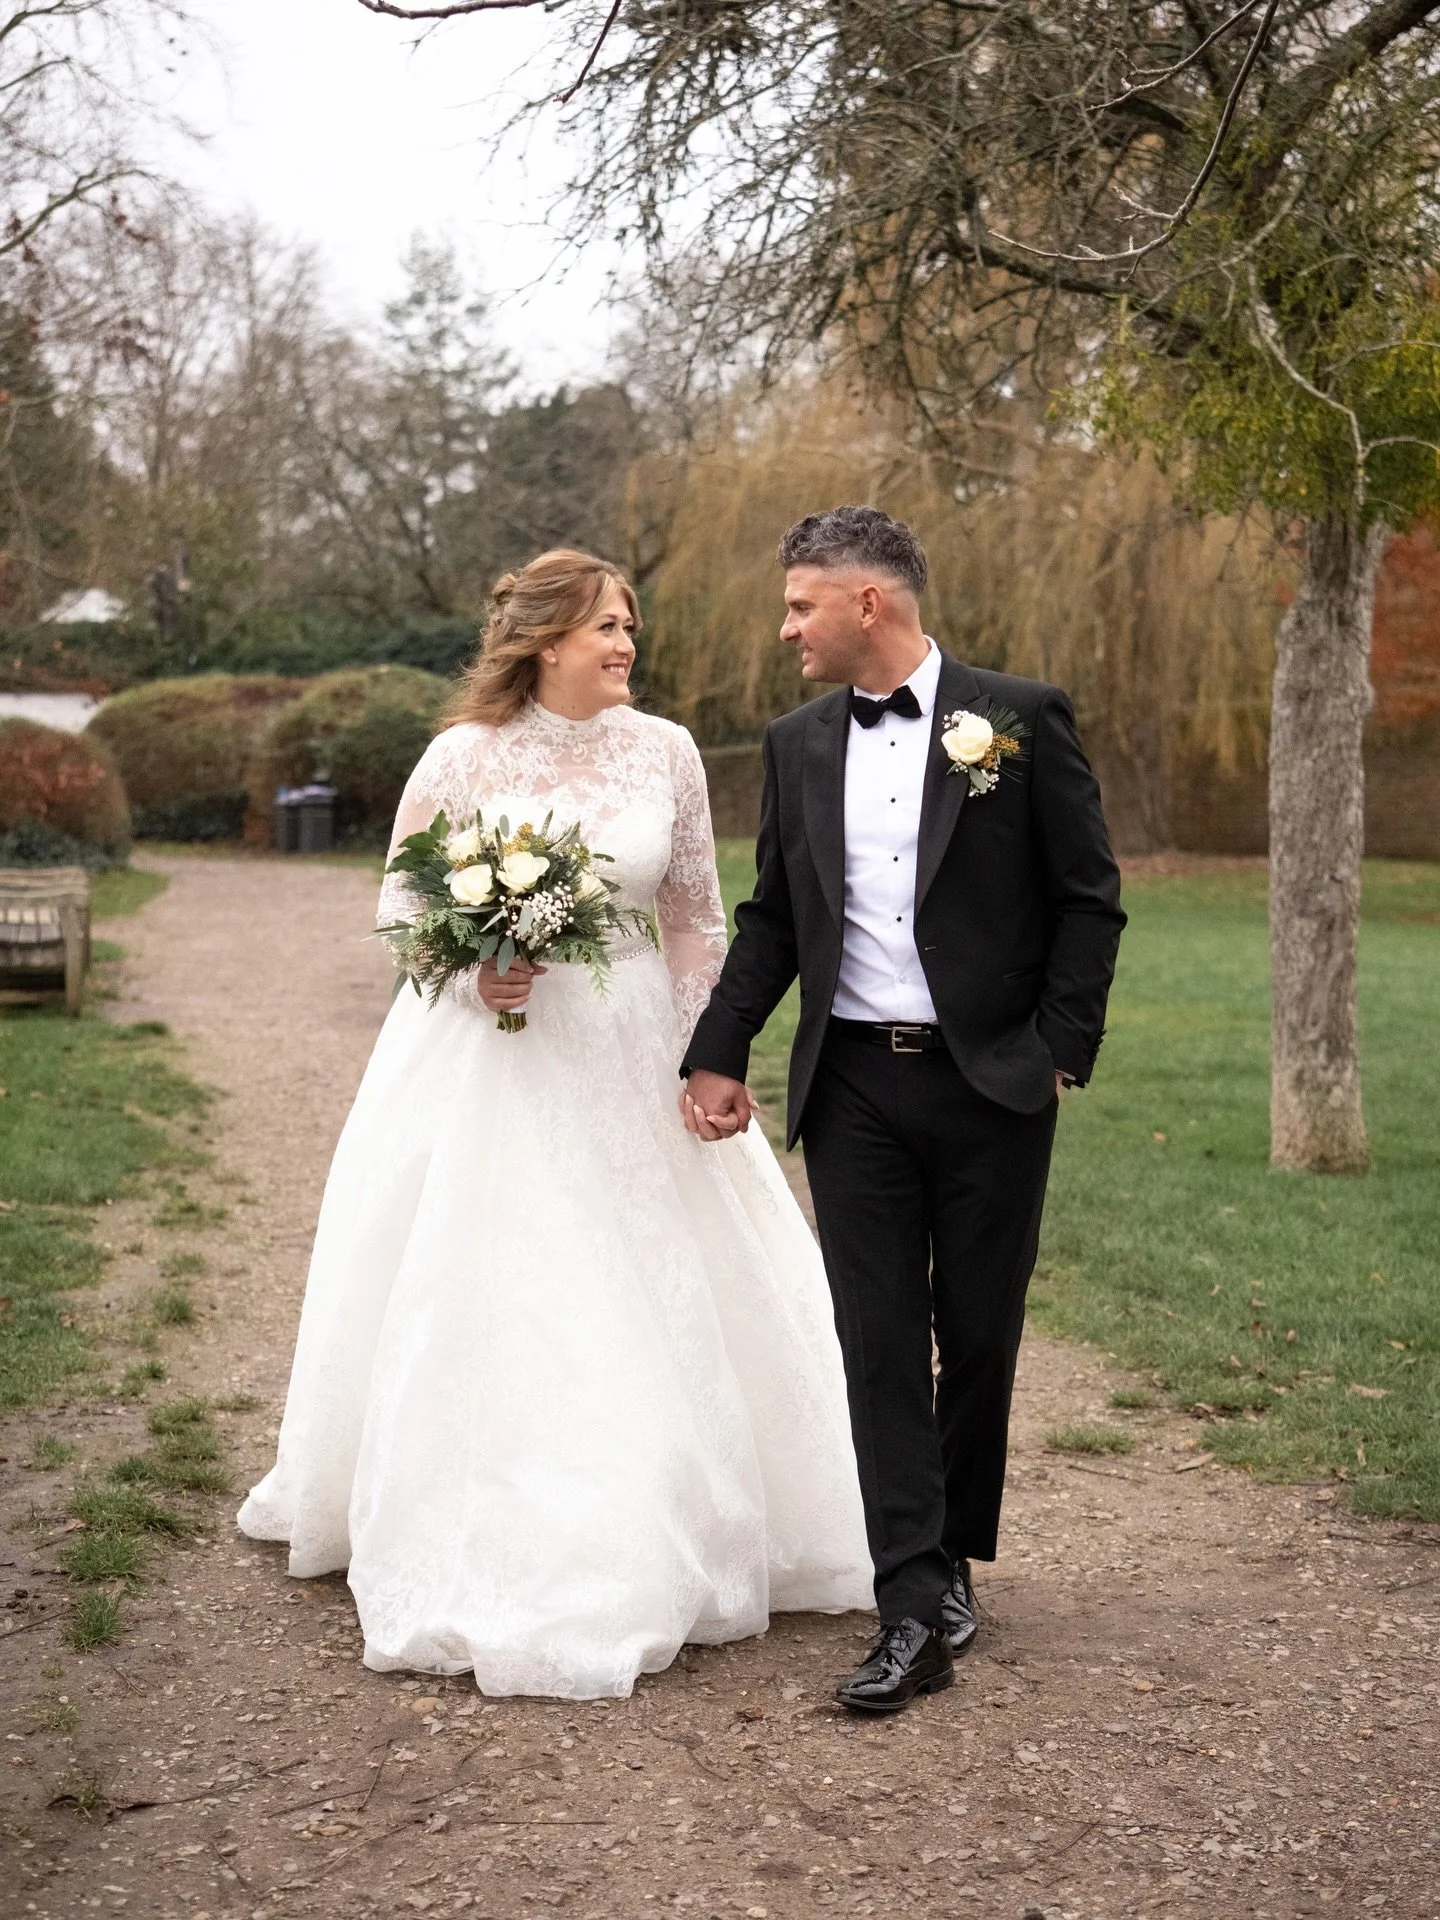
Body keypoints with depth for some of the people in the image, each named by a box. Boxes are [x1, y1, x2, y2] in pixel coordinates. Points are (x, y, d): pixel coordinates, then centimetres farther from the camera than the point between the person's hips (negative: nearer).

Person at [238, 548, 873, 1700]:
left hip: (630, 1056, 2)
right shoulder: (464, 755, -6)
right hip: (489, 1057, -2)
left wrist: (701, 1055, 2)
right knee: (482, 1304, 2)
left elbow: (696, 918, 6)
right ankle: (487, 1564, 19)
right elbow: (400, 906, 3)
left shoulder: (665, 752, 0)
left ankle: (651, 1550, 24)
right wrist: (473, 966, -15)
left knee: (663, 1301, 5)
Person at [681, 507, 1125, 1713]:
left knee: (978, 1334, 8)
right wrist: (718, 1053, 7)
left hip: (989, 1083, -3)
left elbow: (1090, 898, -2)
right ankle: (917, 1613, 1)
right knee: (879, 1342, -1)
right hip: (853, 1085, 3)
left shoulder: (1022, 719, -3)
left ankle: (955, 1553, 29)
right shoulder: (799, 745, 9)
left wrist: (1063, 1051, -6)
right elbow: (772, 919, 15)